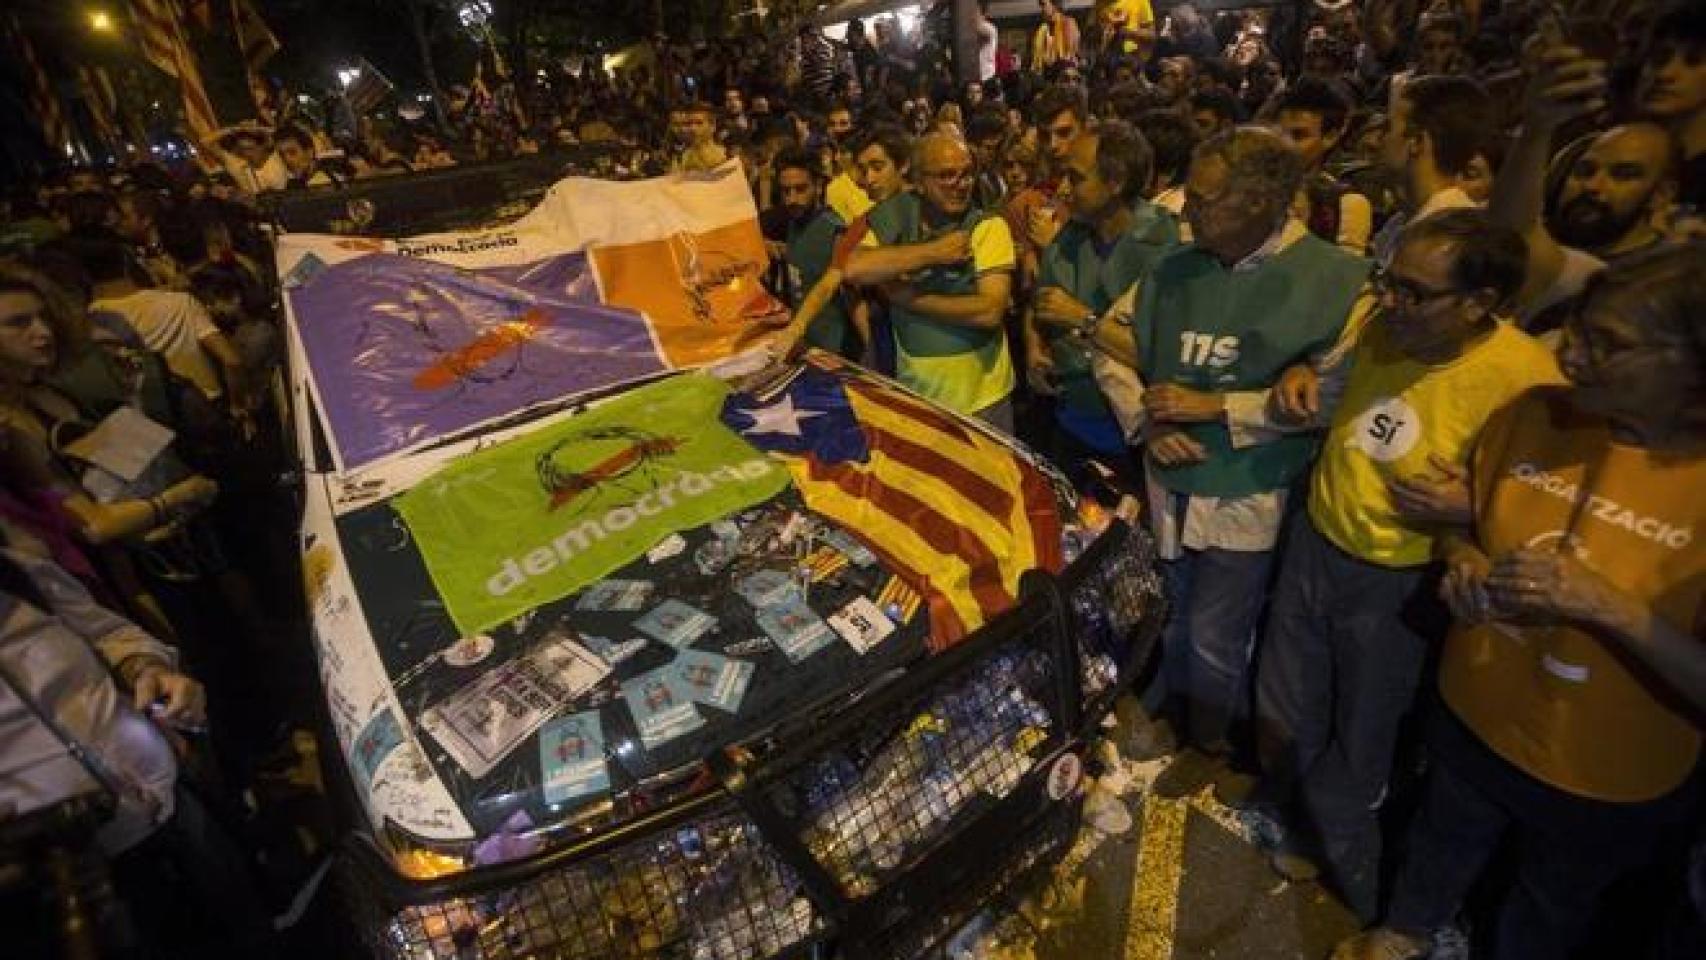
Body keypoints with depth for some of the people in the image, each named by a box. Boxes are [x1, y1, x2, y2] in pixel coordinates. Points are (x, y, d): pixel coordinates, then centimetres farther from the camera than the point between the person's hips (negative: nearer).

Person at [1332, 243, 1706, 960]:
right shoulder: (1531, 416, -13)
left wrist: (1609, 606, -34)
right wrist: (1463, 566, -16)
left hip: (1605, 781, -3)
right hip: (1471, 716, 3)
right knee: (1442, 846, 30)